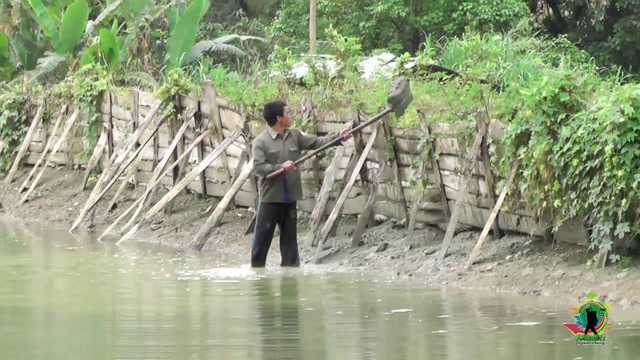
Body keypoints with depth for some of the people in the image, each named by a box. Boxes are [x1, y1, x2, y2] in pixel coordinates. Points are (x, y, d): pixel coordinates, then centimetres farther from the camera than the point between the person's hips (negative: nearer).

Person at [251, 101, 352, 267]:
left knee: (290, 238, 9)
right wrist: (280, 167, -26)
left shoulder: (294, 136, 8)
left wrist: (338, 139, -5)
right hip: (270, 198, -5)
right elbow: (259, 167, -16)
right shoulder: (260, 142, -9)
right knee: (262, 239, 1)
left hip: (289, 198, 5)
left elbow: (315, 142, 6)